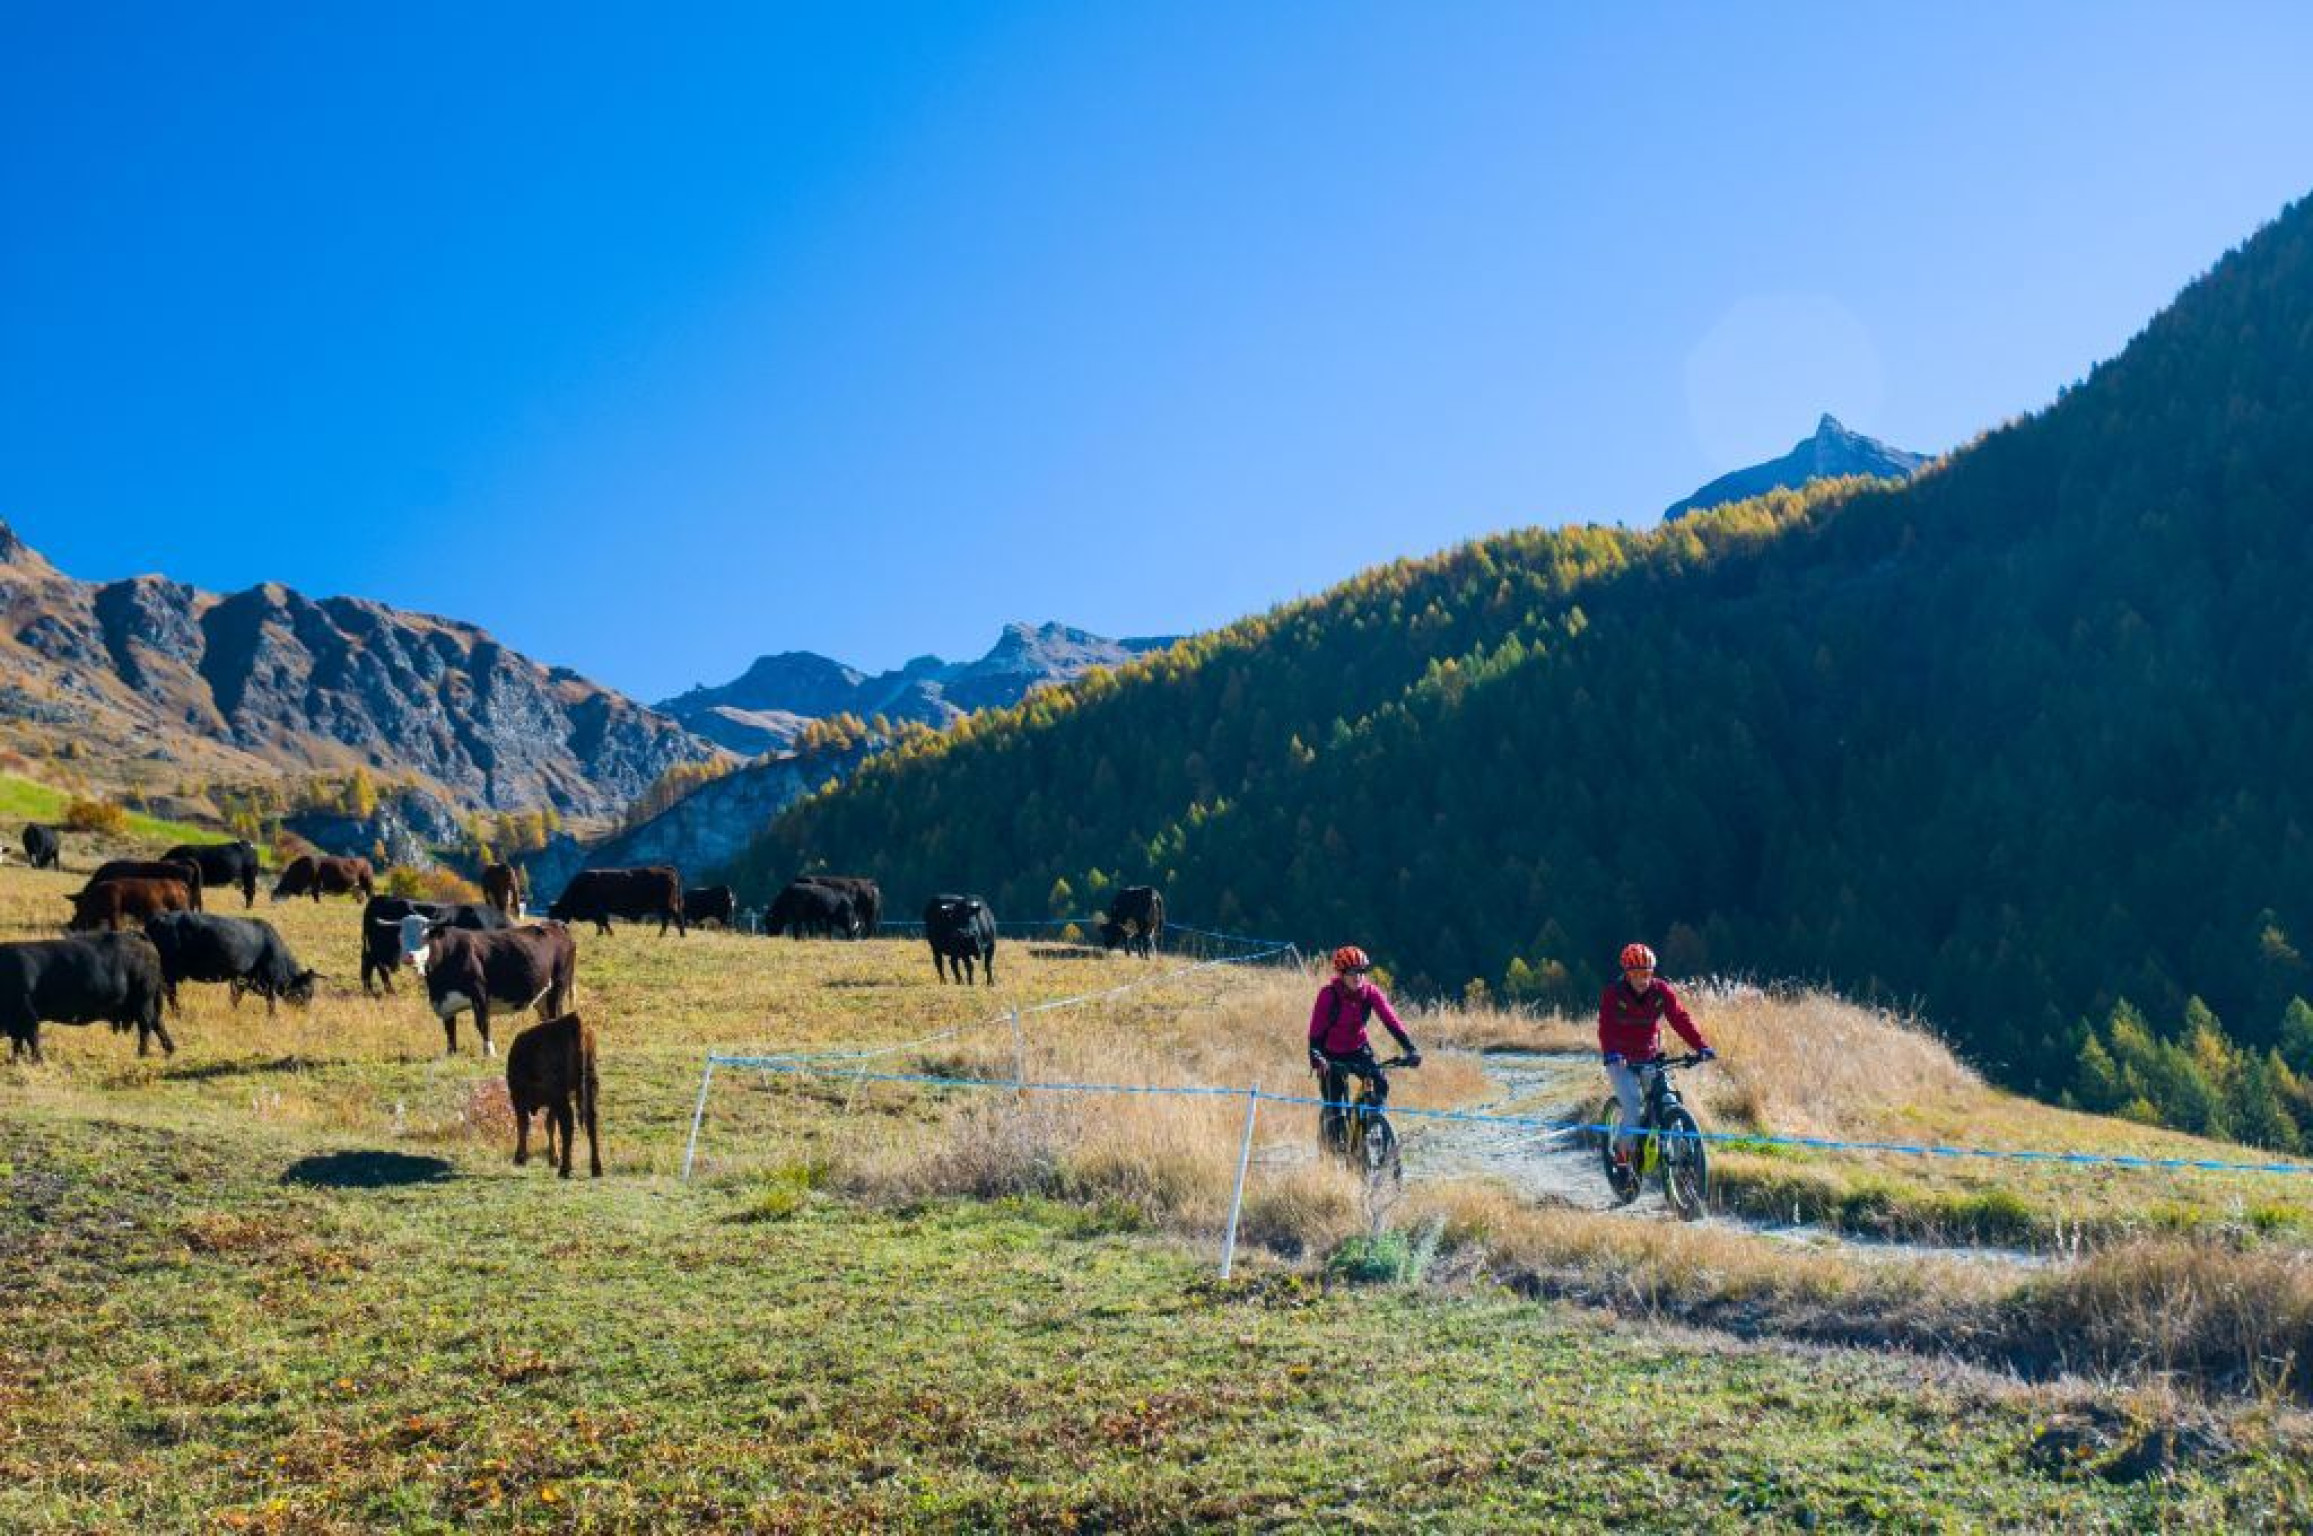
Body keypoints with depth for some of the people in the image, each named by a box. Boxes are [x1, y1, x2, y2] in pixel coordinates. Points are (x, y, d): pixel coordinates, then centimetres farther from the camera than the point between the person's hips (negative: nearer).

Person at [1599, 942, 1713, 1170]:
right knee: (1634, 1107, -19)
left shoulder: (1661, 991, -7)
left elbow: (1681, 1020, -13)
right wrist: (1611, 1053, -44)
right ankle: (1622, 1150, 0)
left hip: (1651, 1058, 3)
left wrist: (1701, 1047, -26)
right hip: (1621, 1060, -3)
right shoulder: (1613, 993, -14)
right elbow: (1606, 1027, -25)